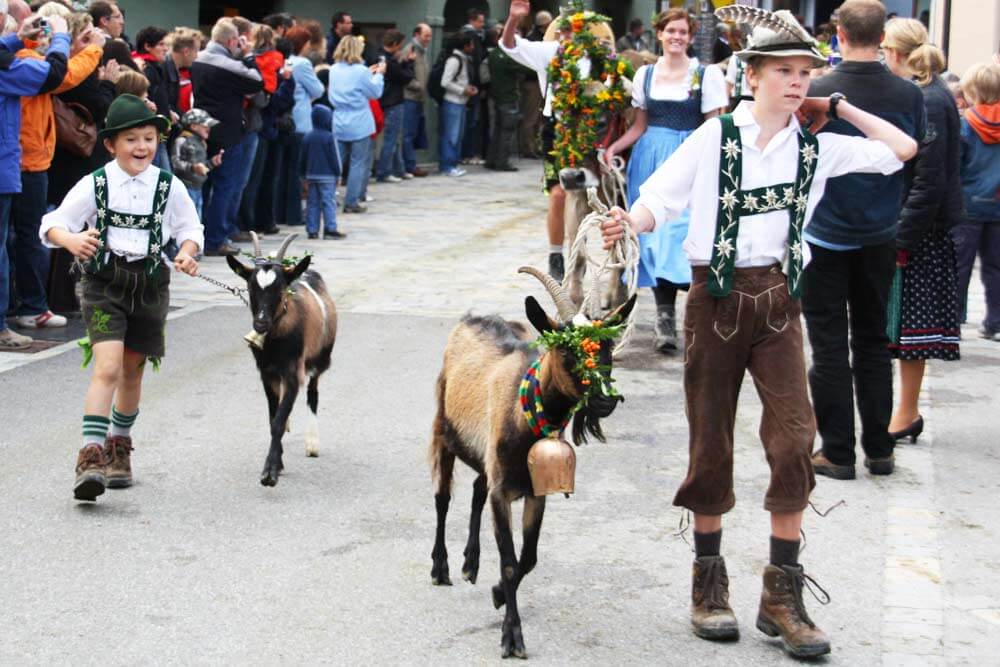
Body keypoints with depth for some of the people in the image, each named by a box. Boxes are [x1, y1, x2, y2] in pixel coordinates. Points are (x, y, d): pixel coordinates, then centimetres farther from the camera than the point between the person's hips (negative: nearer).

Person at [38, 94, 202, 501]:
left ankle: (119, 445, 37)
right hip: (104, 284, -3)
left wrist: (187, 254, -12)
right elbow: (52, 224, -4)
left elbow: (190, 229, 9)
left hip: (150, 283, 3)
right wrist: (72, 241, -25)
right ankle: (91, 454, -20)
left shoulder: (169, 187, -1)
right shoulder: (95, 185, -6)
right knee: (108, 367, -19)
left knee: (132, 372, 16)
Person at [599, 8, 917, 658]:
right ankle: (710, 582, 20)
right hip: (716, 298, -2)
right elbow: (658, 201, -4)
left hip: (778, 299, 2)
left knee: (795, 438, -10)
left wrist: (838, 107, 9)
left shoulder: (818, 148, 7)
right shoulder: (716, 137, -1)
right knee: (711, 443, 6)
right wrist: (627, 223, -25)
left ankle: (783, 593, -1)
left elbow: (902, 148, 10)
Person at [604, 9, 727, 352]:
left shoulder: (706, 74, -1)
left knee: (681, 234, -12)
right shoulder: (645, 74, 10)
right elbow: (640, 126, 14)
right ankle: (664, 317, 4)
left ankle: (667, 319, -5)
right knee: (653, 234, 0)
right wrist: (612, 148, -1)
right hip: (650, 159, 4)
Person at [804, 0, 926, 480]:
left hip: (826, 235, -3)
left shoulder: (817, 92, -16)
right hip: (878, 236, 3)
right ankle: (879, 449, 19)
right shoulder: (909, 95, -6)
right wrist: (899, 221, 14)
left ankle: (837, 451, 7)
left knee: (830, 346, 4)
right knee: (873, 342, 14)